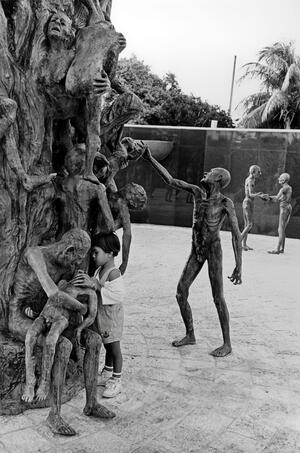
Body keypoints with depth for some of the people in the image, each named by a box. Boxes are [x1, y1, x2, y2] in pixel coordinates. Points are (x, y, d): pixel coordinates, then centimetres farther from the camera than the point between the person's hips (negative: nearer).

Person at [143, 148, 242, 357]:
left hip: (214, 250, -6)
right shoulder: (197, 192, 2)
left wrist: (239, 266, -19)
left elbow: (237, 235, -15)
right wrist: (151, 159, -2)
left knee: (218, 297, -3)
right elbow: (171, 180, 4)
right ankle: (190, 335, 22)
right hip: (196, 251, 6)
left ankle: (227, 344, 11)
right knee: (181, 293, 5)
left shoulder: (226, 204, -13)